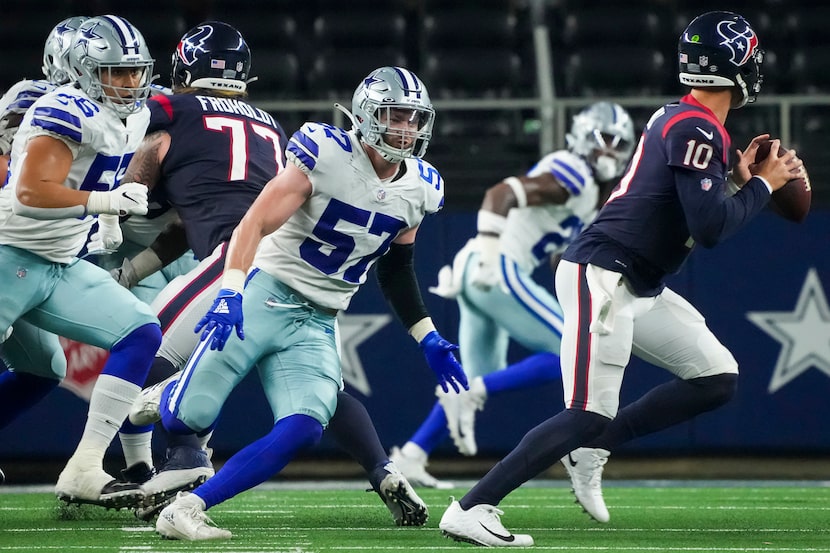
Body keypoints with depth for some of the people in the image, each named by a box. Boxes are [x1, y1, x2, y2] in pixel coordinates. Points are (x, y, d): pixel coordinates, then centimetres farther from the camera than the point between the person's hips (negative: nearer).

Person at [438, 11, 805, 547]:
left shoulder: (678, 118, 14)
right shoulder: (697, 130, -16)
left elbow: (693, 207, 23)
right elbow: (710, 229, -22)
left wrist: (738, 177, 10)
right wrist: (762, 185, -9)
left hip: (640, 288, 10)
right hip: (600, 275, -10)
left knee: (718, 378, 9)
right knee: (590, 415, -17)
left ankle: (593, 448, 9)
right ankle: (470, 510, -18)